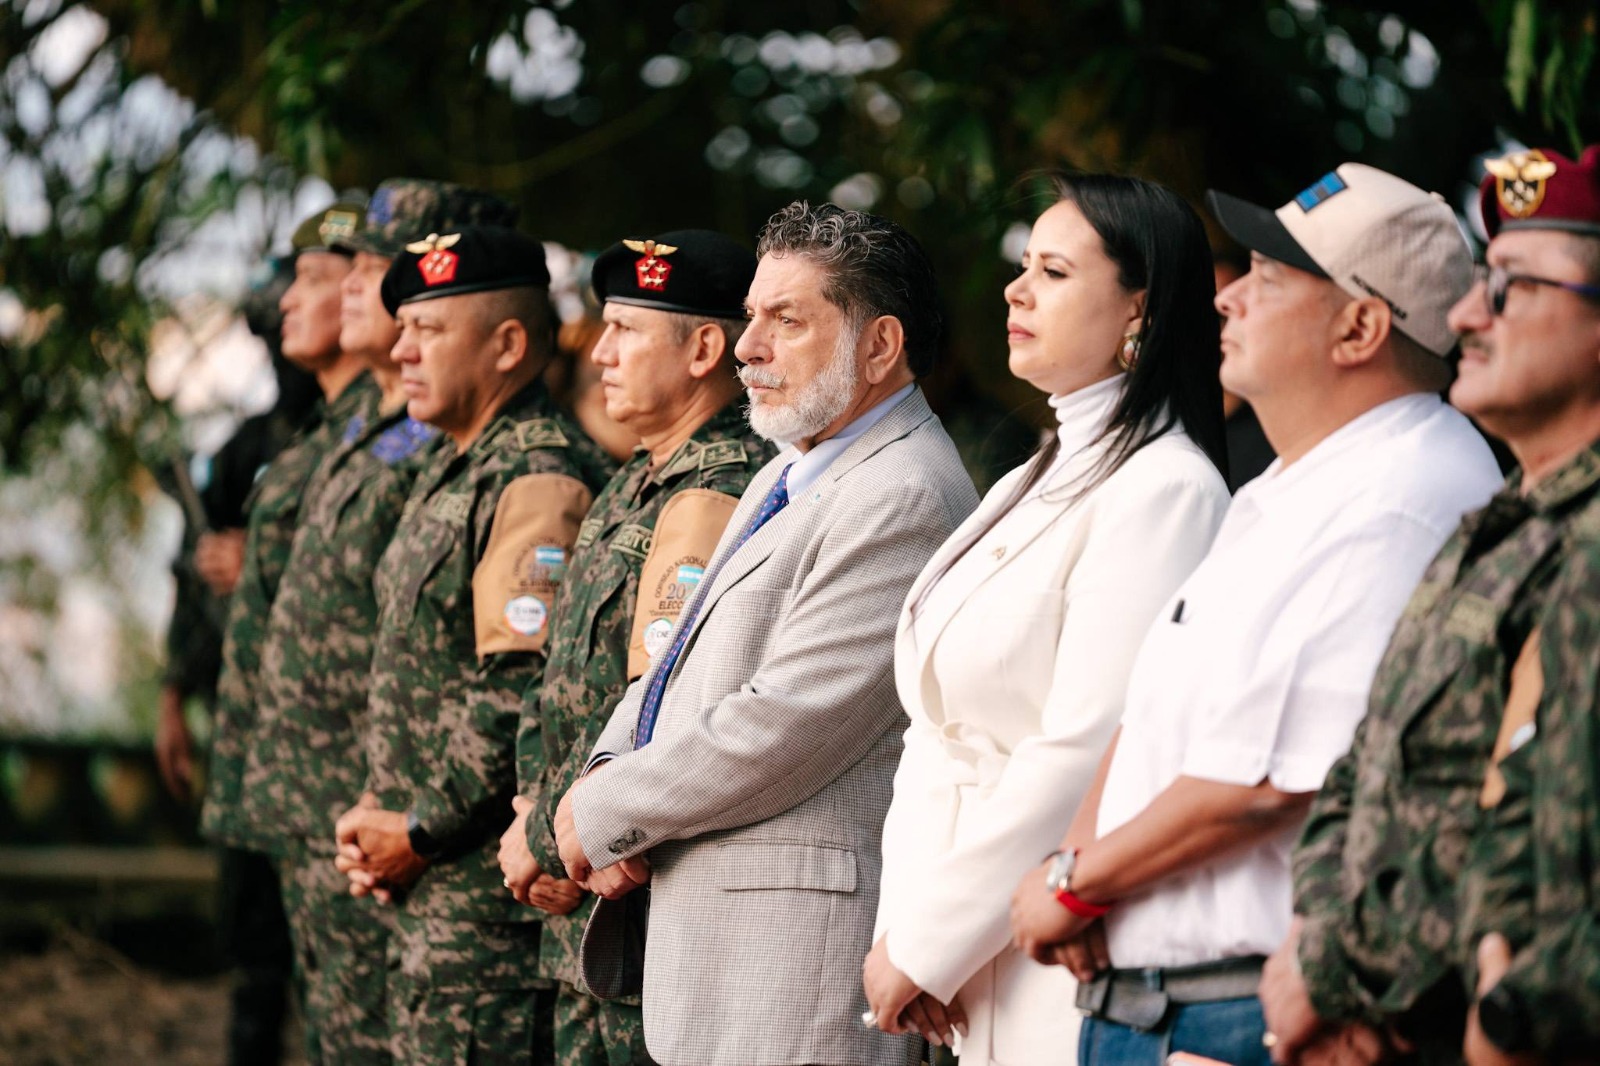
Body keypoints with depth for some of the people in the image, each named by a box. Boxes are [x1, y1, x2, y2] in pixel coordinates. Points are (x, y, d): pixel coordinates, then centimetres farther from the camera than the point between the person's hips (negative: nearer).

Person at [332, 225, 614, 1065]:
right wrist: (376, 812, 10)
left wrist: (420, 833, -15)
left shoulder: (539, 482, -16)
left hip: (493, 887, -10)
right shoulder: (451, 475, 17)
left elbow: (526, 695, -23)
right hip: (427, 885, 10)